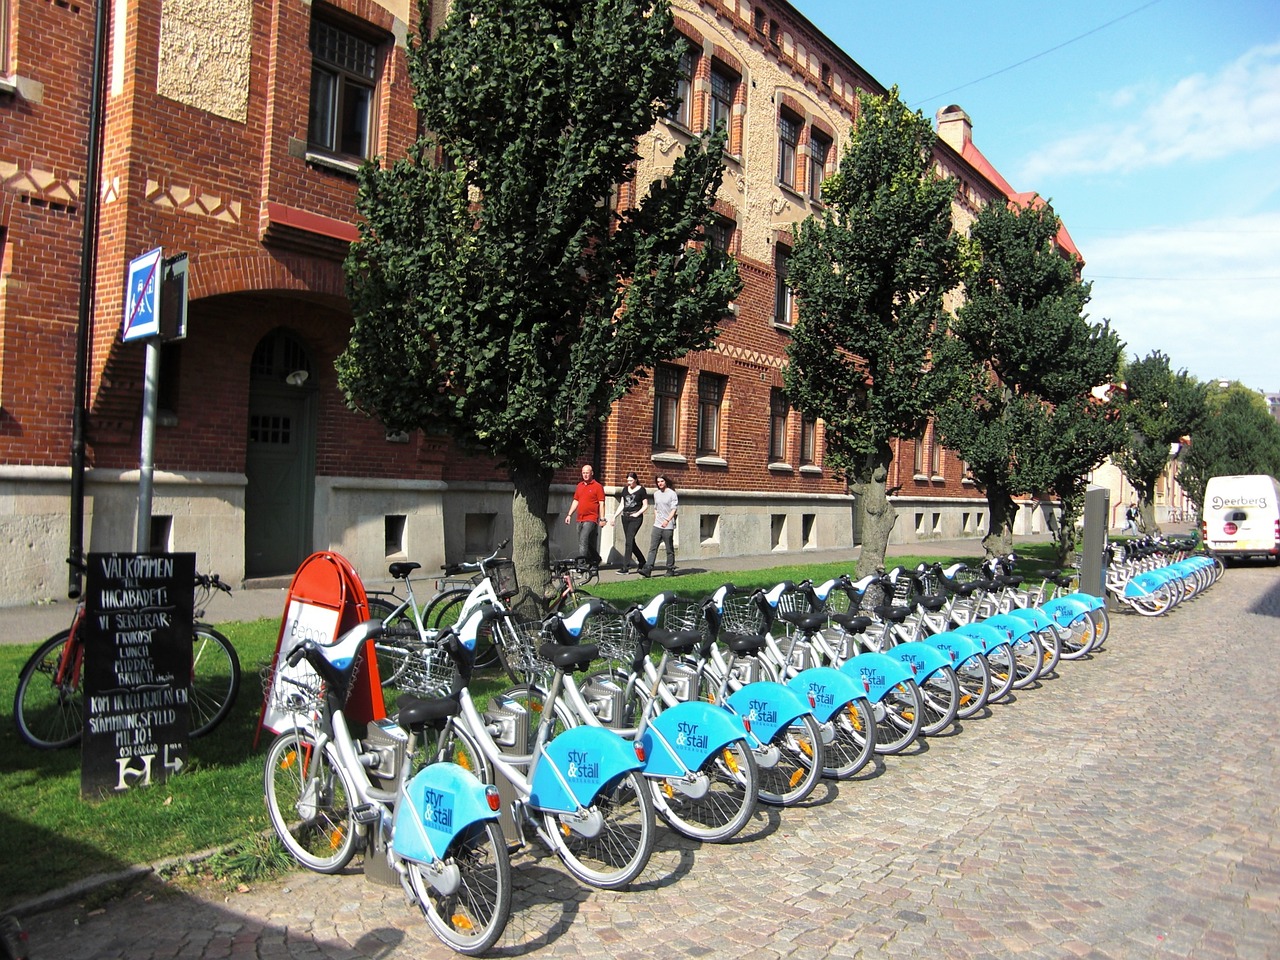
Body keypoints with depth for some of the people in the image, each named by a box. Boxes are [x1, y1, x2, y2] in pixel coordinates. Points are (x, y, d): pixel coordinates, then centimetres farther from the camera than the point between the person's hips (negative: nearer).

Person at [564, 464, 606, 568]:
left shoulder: (597, 486, -2)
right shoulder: (580, 486, 17)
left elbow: (601, 503, -5)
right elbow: (575, 501, 22)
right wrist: (569, 514, 14)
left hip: (591, 519, -7)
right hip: (580, 519, 7)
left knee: (583, 539, -19)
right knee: (589, 543, 10)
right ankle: (596, 559, 23)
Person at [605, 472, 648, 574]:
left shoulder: (641, 490, -1)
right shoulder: (625, 489, 13)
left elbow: (645, 505, 0)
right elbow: (621, 505, 16)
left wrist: (637, 513, -13)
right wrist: (614, 516, 8)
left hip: (636, 518, -6)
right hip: (625, 517, 6)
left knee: (629, 541, -13)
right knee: (631, 541, 9)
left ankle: (625, 566, -15)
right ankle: (642, 561, 28)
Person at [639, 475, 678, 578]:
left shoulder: (672, 494, -4)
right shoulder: (656, 494, 14)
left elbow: (673, 510, -10)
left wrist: (667, 520, -22)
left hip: (668, 527, -5)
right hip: (657, 526, 5)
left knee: (669, 549, 4)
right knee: (652, 548, -4)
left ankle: (670, 570, 13)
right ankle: (647, 569, -11)